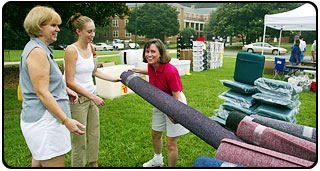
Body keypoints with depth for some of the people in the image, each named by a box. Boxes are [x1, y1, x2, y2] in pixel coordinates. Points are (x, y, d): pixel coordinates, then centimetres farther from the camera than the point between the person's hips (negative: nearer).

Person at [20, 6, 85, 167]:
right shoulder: (37, 51, -17)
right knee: (55, 164, -4)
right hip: (44, 122, -11)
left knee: (39, 161, 20)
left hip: (37, 119, 11)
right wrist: (66, 120, -21)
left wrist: (65, 89, 11)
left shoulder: (37, 48, 15)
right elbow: (42, 93, -21)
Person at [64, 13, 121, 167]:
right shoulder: (71, 50, -16)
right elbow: (70, 82, -18)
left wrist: (115, 79, 15)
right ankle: (78, 166, 23)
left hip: (92, 96, 7)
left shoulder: (90, 47, 5)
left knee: (94, 134, 17)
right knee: (80, 140, 3)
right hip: (77, 99, -7)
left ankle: (94, 164, 35)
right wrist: (93, 97, -19)